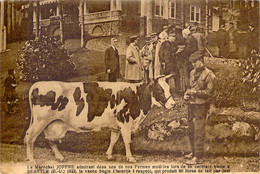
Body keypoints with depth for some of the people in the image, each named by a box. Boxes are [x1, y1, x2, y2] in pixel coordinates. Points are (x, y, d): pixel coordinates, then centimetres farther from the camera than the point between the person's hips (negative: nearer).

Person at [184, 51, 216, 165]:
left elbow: (208, 92, -13)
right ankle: (194, 152, 29)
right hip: (191, 104, 8)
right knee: (191, 131, 15)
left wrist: (195, 92, -22)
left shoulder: (208, 74, -10)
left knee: (198, 132, -5)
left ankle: (198, 157, 1)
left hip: (201, 106, -8)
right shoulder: (193, 73, 12)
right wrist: (187, 94, 3)